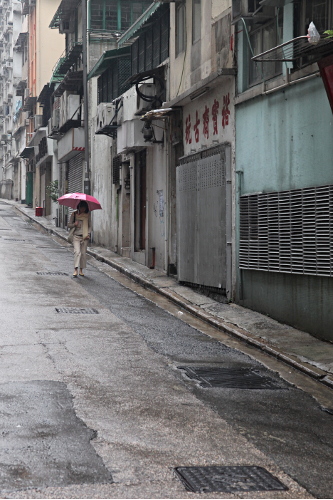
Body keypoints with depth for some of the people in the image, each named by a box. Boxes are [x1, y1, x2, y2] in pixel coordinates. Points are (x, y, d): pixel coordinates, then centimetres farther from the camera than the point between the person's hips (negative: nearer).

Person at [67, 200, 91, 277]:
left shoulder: (87, 215, 7)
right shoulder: (74, 214, 1)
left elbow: (90, 226, 13)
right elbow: (69, 225, 6)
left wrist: (88, 234, -2)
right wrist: (74, 224, -15)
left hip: (85, 237, 2)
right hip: (76, 236, -2)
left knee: (83, 253, 3)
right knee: (77, 252, -17)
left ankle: (81, 270, 14)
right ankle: (75, 270, -18)